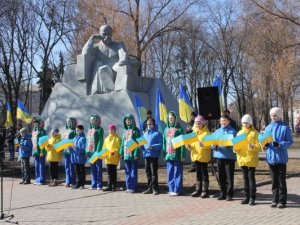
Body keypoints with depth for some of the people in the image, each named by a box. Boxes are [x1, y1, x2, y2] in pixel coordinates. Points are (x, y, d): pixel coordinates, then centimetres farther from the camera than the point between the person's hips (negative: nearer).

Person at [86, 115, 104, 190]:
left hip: (97, 152, -7)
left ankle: (99, 185, 3)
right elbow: (88, 141, 16)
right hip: (91, 152, 7)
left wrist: (98, 151, -19)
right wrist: (87, 151, 8)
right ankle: (93, 185, 15)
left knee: (98, 169, -1)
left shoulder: (100, 129, -5)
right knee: (93, 169, 10)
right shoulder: (89, 129, 16)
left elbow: (100, 141, -12)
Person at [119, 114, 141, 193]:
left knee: (133, 171, -1)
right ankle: (128, 187, 15)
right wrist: (121, 152, 9)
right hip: (126, 154, 6)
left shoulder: (136, 130, -4)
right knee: (127, 171, 9)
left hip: (133, 154, -6)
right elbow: (122, 142, 17)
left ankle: (133, 187, 3)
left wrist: (136, 154, -16)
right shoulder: (125, 130, 15)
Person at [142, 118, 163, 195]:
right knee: (148, 172, 11)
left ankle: (155, 188, 1)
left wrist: (152, 147, -25)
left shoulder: (157, 133, -5)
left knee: (154, 172, -5)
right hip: (146, 155, 7)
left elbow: (160, 144, -12)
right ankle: (150, 188, 20)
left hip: (154, 155, -7)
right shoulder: (145, 133, 17)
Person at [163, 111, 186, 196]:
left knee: (177, 173, -1)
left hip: (176, 155, -5)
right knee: (170, 173, 9)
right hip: (169, 154, 5)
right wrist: (164, 153, 9)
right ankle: (171, 189, 17)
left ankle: (177, 190, 5)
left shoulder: (179, 129, -3)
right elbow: (164, 142, 15)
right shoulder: (166, 129, 13)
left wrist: (182, 155, -11)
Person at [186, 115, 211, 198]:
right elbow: (191, 141, 17)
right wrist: (189, 146, -3)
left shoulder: (206, 132, -8)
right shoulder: (194, 131, 12)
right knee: (198, 173, 12)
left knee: (204, 173, 1)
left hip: (203, 156, -6)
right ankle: (198, 190, 20)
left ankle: (205, 190, 7)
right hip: (195, 155, 6)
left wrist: (203, 144, -33)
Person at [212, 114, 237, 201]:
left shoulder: (233, 131, 2)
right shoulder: (217, 132, 14)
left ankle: (229, 194, 7)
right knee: (221, 176, 9)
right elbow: (212, 144, 10)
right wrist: (215, 145, -11)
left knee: (229, 177, -1)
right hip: (219, 156, 4)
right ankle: (222, 193, 20)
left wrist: (230, 144, -22)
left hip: (229, 156, -4)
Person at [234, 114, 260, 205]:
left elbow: (259, 146, -8)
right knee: (245, 178, 11)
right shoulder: (239, 133, 11)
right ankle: (247, 197, 17)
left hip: (251, 159, -5)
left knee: (251, 178, -1)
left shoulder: (254, 133, -4)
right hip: (242, 158, 5)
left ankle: (252, 198, 5)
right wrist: (235, 149, -8)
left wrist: (253, 146, -27)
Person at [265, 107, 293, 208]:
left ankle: (282, 200, 10)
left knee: (281, 180, 2)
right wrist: (265, 144, -10)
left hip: (281, 157, -5)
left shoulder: (285, 127, -7)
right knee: (274, 180, 12)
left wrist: (279, 144, -24)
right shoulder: (268, 127, 8)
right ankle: (275, 199, 20)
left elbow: (290, 141, -9)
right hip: (271, 157, 5)